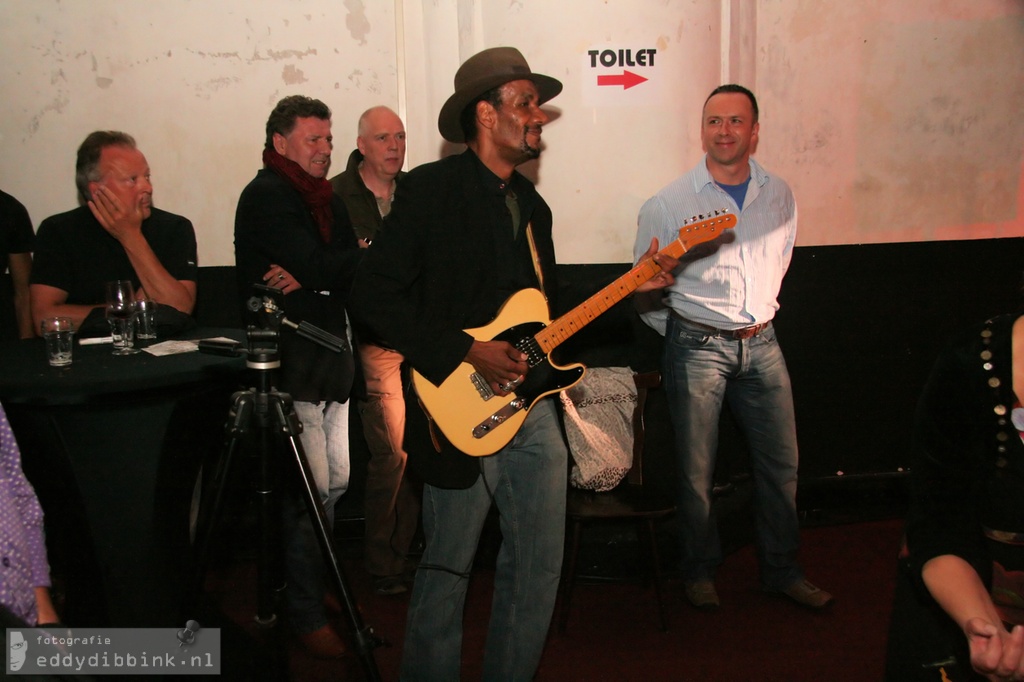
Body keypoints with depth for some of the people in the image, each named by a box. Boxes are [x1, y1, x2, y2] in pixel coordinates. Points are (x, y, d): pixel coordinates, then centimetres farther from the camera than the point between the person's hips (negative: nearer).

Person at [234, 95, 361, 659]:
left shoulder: (324, 199, 17)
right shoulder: (266, 196, -8)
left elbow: (349, 267, 3)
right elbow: (319, 266, -20)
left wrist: (308, 274, -14)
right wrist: (343, 262, -4)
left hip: (331, 353, 8)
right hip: (290, 363, -8)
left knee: (338, 481, 11)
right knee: (311, 490, -7)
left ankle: (310, 586, 29)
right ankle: (306, 614, 6)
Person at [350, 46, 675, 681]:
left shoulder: (532, 205, 16)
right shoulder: (431, 188, -8)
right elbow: (374, 294, -13)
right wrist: (467, 350, -18)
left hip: (531, 404, 7)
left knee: (539, 564, 11)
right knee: (448, 569, 5)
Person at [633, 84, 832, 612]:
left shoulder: (780, 196, 6)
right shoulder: (668, 204, -6)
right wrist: (679, 333, 7)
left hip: (761, 344, 4)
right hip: (696, 346, -4)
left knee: (781, 462, 8)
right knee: (696, 469, 3)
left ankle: (781, 570, 25)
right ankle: (700, 571, 23)